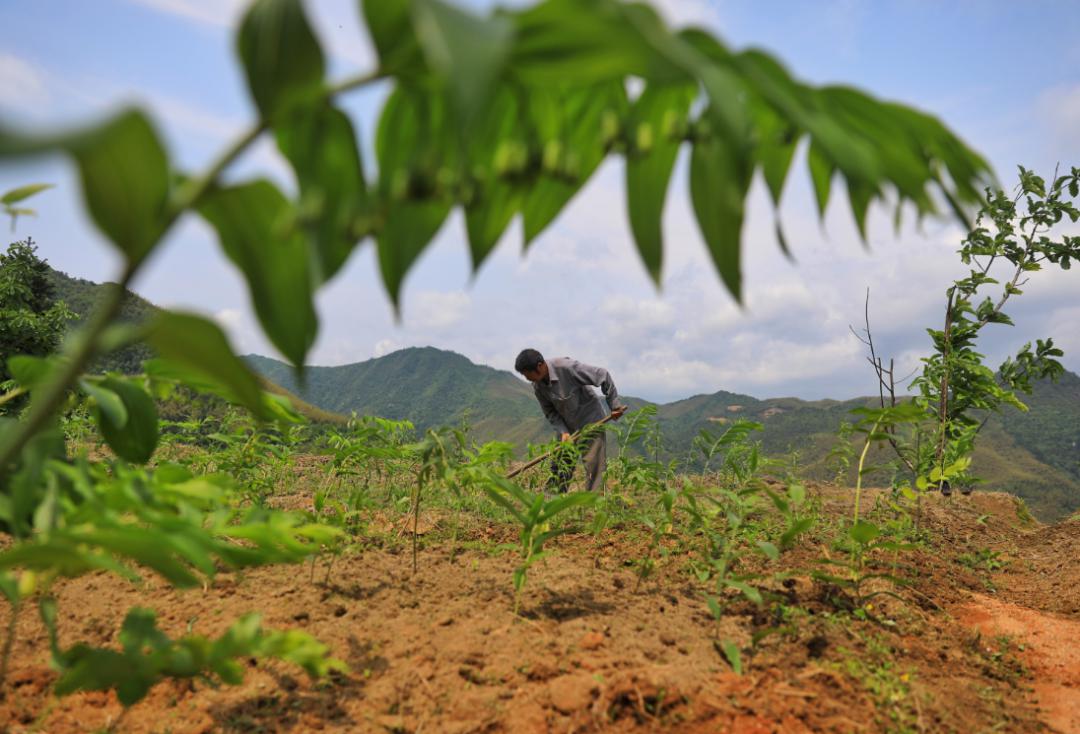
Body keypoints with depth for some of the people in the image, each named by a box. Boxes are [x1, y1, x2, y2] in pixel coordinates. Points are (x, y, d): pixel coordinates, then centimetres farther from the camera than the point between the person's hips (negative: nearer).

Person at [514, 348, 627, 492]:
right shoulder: (537, 387, -8)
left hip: (591, 422, -6)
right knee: (558, 469, 7)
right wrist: (562, 432, -16)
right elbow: (550, 412, 1)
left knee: (594, 468, -7)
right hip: (567, 428, 6)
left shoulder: (568, 367, -27)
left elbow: (603, 376, -20)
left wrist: (615, 405, -14)